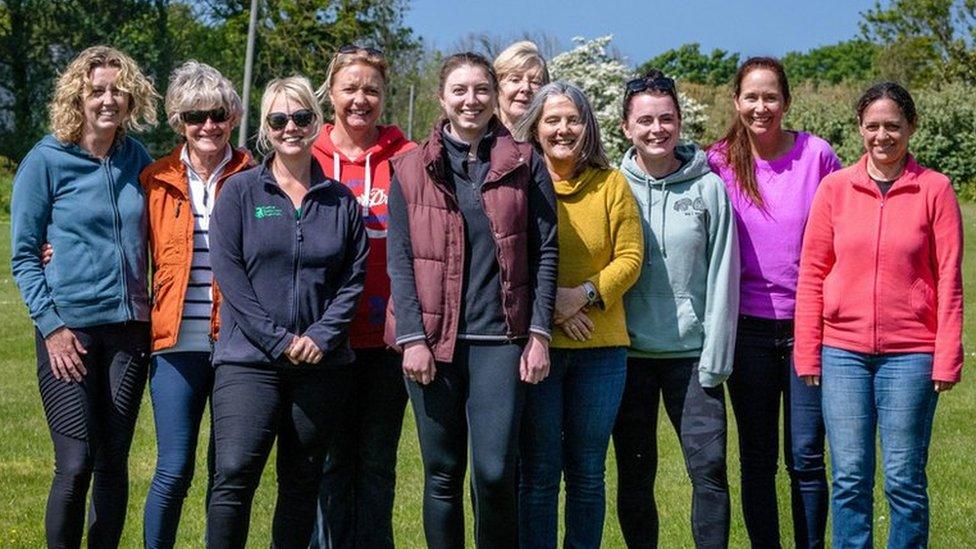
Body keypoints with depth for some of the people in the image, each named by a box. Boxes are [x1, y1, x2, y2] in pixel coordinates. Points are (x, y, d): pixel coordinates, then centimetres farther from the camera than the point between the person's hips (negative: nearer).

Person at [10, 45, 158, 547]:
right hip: (69, 330, -4)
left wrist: (156, 314, 7)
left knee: (113, 463, 7)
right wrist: (51, 325, -11)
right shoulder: (46, 161, -3)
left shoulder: (139, 161, 9)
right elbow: (23, 255, -3)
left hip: (128, 328, 4)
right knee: (75, 464, -8)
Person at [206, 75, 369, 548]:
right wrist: (278, 339, -12)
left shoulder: (340, 200, 10)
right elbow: (227, 270, -5)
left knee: (302, 481, 8)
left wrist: (322, 335, -9)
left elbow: (355, 277, 6)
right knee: (234, 474, -14)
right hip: (249, 359, -3)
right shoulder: (240, 191, 3)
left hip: (323, 364, 3)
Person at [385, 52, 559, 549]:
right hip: (432, 339, 1)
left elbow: (545, 252, 4)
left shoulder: (524, 164, 7)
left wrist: (539, 334, -3)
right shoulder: (411, 169, 7)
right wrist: (411, 338, -6)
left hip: (500, 339, -1)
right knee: (442, 475, 6)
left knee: (495, 472, -7)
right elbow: (399, 259, 3)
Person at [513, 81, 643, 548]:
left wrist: (585, 294, -14)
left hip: (600, 347, 2)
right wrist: (547, 302, -14)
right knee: (539, 471, 2)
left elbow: (629, 258, 1)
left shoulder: (611, 184, 6)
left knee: (588, 472, 9)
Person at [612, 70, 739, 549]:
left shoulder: (709, 188, 1)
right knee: (634, 475, 8)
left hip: (692, 353, -1)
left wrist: (716, 357, -5)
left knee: (710, 467, -3)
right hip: (629, 352, 1)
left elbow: (722, 276, -1)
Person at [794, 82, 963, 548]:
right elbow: (811, 274, 6)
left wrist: (946, 358, -5)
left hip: (909, 353, -1)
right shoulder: (835, 187, 4)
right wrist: (807, 353, 2)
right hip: (842, 352, 2)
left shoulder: (934, 189, 0)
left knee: (905, 480, 3)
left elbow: (949, 280, 0)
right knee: (850, 478, 4)